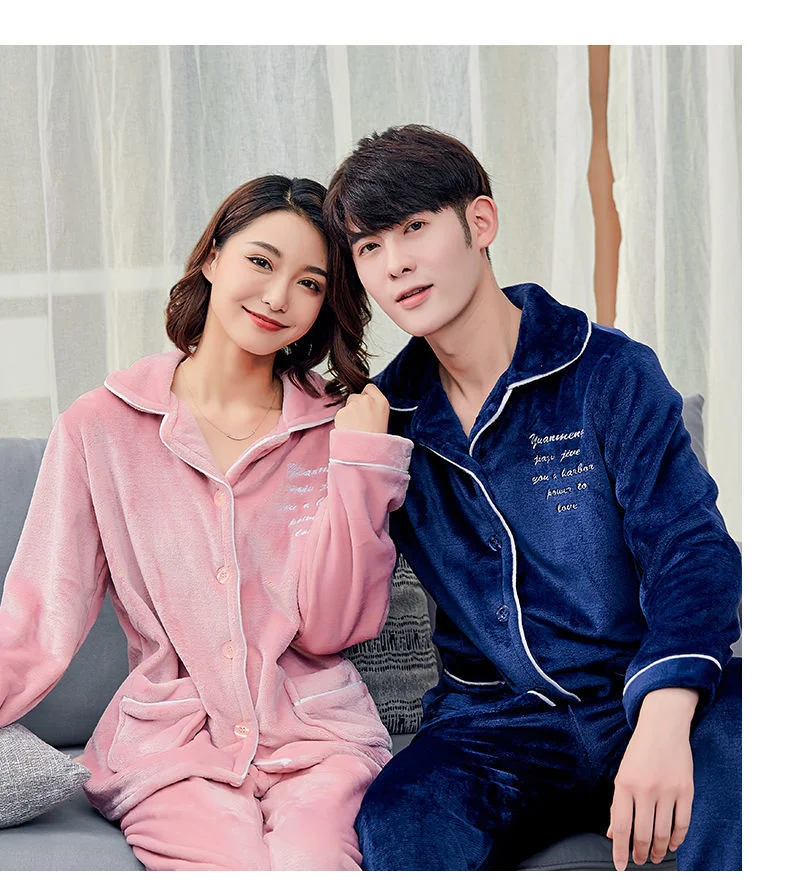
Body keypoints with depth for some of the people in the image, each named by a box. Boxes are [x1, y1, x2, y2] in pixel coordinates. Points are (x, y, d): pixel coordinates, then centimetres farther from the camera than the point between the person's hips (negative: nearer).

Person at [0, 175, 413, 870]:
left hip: (316, 740, 1)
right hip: (171, 751, 0)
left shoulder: (338, 429, 6)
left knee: (311, 867, -28)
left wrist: (356, 461, -9)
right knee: (248, 872, -27)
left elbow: (328, 627, -2)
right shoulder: (101, 428, 3)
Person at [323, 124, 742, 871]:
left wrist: (663, 722, -31)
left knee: (731, 761, -35)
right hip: (494, 725, 2)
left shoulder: (609, 372, -4)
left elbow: (689, 551, -14)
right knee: (393, 822, -30)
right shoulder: (387, 416, 7)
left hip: (641, 698, -1)